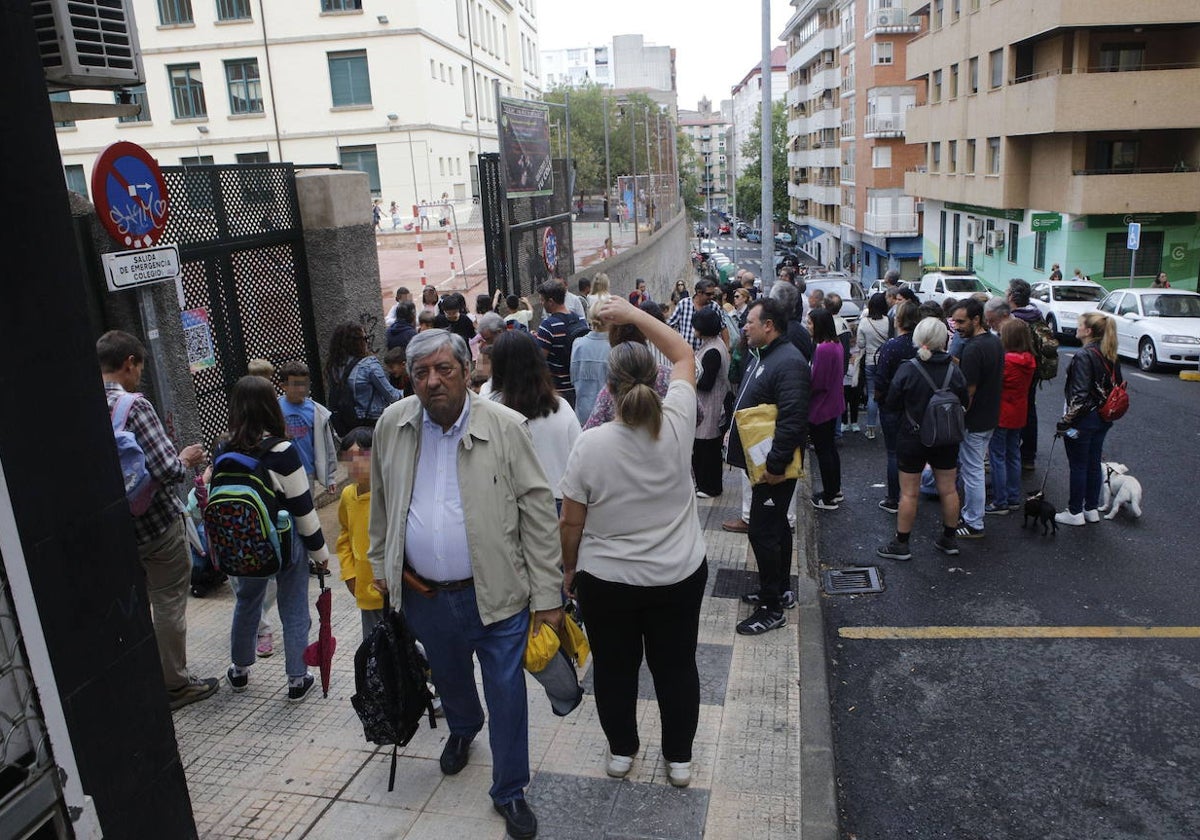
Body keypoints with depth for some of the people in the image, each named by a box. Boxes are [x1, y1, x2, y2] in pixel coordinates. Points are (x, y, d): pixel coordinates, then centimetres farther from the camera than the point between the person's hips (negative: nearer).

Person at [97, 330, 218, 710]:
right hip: (157, 523, -7)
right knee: (169, 604, 6)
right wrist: (186, 460, -5)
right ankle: (176, 684, 18)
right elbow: (166, 469, -27)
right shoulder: (133, 405, -21)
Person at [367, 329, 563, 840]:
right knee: (449, 680, 26)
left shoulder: (505, 428, -14)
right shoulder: (392, 426, -4)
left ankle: (509, 791, 29)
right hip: (425, 595, 4)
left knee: (507, 696, 6)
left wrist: (547, 597, -12)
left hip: (496, 594, -3)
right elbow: (381, 504, 12)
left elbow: (539, 514, -12)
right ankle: (462, 730, 59)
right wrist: (380, 564, 15)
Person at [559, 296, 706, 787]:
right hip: (680, 575, 2)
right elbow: (684, 355, 1)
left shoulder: (590, 443, -19)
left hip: (606, 581, -1)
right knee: (676, 665, 17)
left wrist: (569, 568, 6)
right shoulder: (677, 424, -16)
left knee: (615, 667, 18)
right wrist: (634, 314, 2)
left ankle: (621, 751, 36)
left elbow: (571, 521, -11)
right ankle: (679, 758, 32)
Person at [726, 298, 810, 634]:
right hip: (761, 460, 11)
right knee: (775, 527, 20)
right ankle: (778, 590, 34)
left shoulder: (788, 363, -21)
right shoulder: (764, 356, 12)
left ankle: (772, 608, 5)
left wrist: (776, 464, -27)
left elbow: (793, 420, -28)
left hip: (773, 467, -11)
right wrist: (734, 430, 19)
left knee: (763, 531, -6)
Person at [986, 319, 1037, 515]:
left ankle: (1000, 503, 5)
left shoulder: (1006, 361, -21)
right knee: (1013, 456, 17)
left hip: (1001, 415, -8)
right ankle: (1014, 498, 25)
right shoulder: (1029, 360, 1)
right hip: (1019, 414, 8)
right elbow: (1027, 385, 10)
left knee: (997, 457, 1)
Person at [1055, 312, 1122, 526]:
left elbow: (1080, 394, -23)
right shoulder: (1110, 355, 5)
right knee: (1094, 464, 16)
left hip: (1083, 419, -8)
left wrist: (1066, 421, -18)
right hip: (1103, 419, 8)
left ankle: (1075, 513, 13)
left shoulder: (1084, 356, -20)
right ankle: (1091, 509, 26)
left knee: (1078, 466, 3)